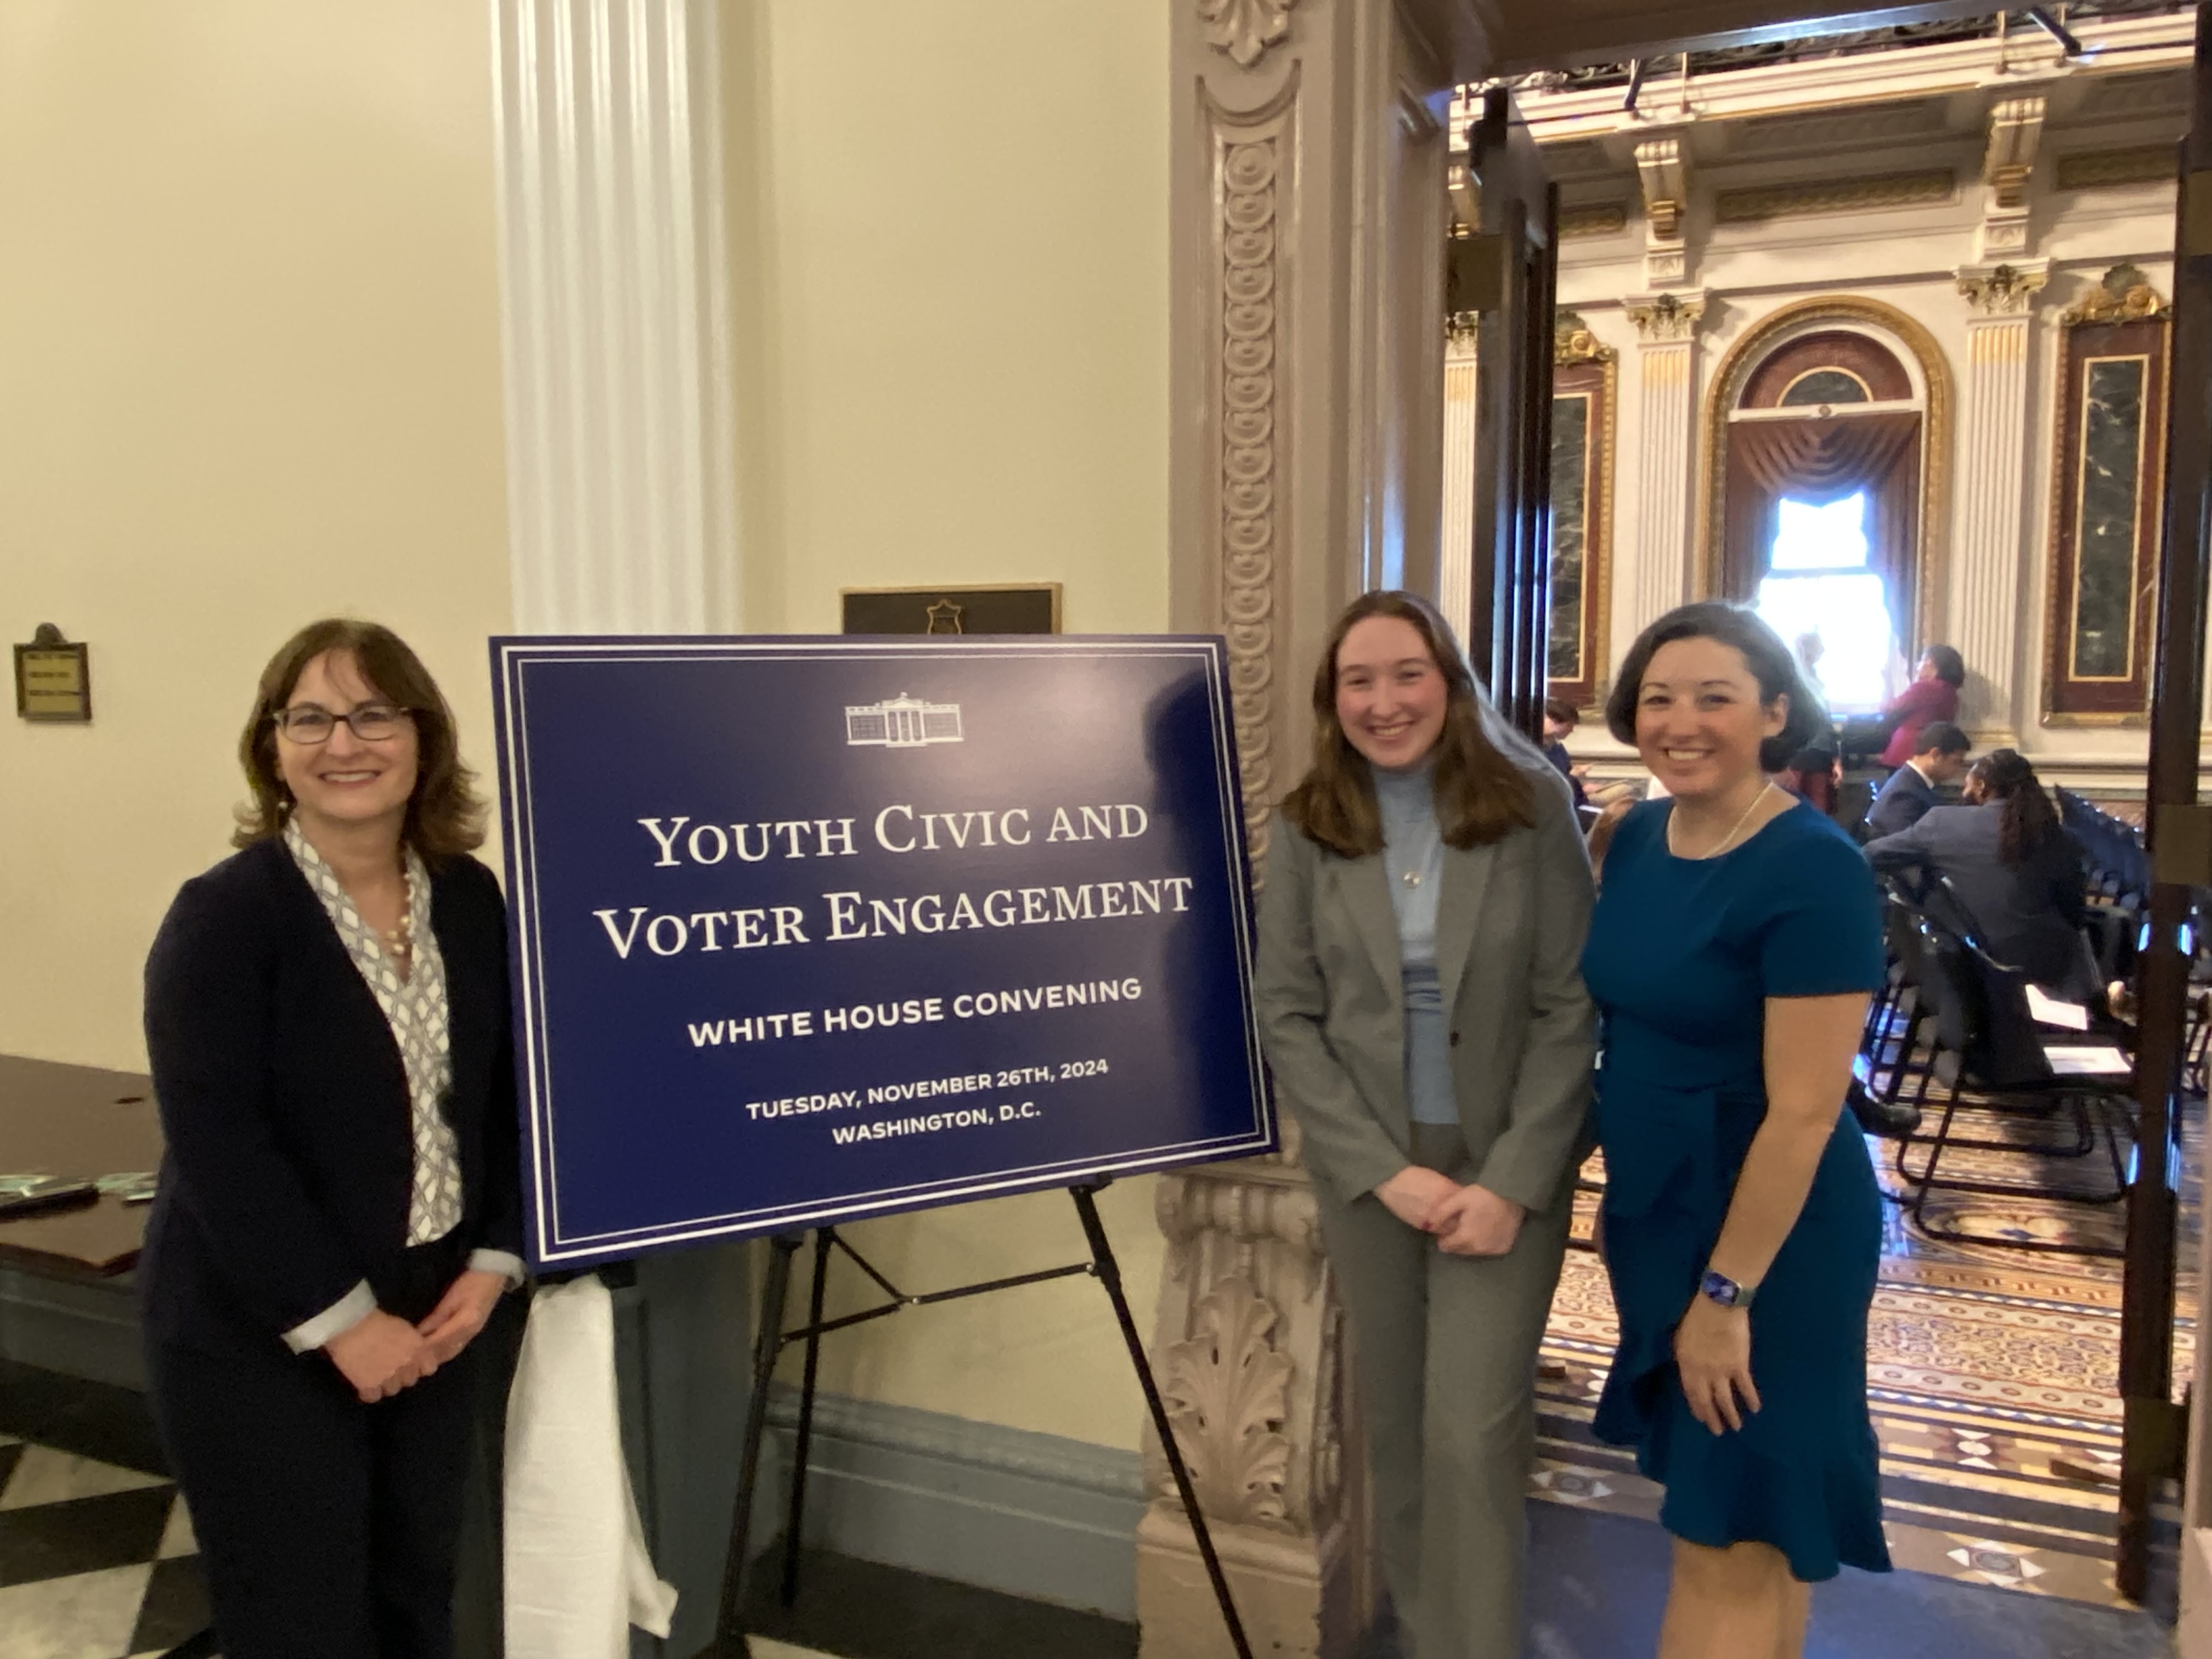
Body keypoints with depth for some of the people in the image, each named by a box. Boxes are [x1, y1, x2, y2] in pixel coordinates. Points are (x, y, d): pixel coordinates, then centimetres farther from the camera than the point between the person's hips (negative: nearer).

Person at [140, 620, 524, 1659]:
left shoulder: (471, 901, 0)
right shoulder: (224, 914, -15)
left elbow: (507, 1094, 6)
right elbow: (217, 1146, -20)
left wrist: (492, 1262, -4)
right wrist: (339, 1320, -18)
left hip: (427, 1313, 5)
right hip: (255, 1338, -5)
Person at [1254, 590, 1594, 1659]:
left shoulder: (1534, 806, -8)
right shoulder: (1305, 828, -4)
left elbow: (1569, 1008, -8)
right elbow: (1285, 1015, -4)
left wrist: (1512, 1181, -14)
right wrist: (1384, 1169, -12)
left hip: (1508, 1166, -2)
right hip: (1367, 1169, 2)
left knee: (1472, 1431, -4)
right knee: (1397, 1421, 14)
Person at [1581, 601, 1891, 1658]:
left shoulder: (1813, 869, -21)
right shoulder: (1637, 837, 1)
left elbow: (1803, 1111, -22)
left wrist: (1728, 1292, -18)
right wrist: (1616, 1190, 13)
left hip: (1768, 1230, -7)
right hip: (1656, 1207, 7)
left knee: (1732, 1535, 7)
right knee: (1721, 1508, 21)